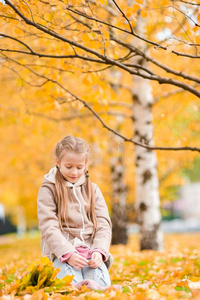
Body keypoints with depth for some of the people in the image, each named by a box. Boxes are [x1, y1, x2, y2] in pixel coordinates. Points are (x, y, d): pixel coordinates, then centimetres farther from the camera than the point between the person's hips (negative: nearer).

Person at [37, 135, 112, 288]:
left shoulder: (93, 189, 15)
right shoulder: (48, 189, 4)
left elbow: (103, 224, 8)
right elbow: (48, 227, -6)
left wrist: (99, 251, -11)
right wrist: (68, 253, -20)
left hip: (90, 249, 3)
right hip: (61, 250, -3)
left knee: (102, 285, -24)